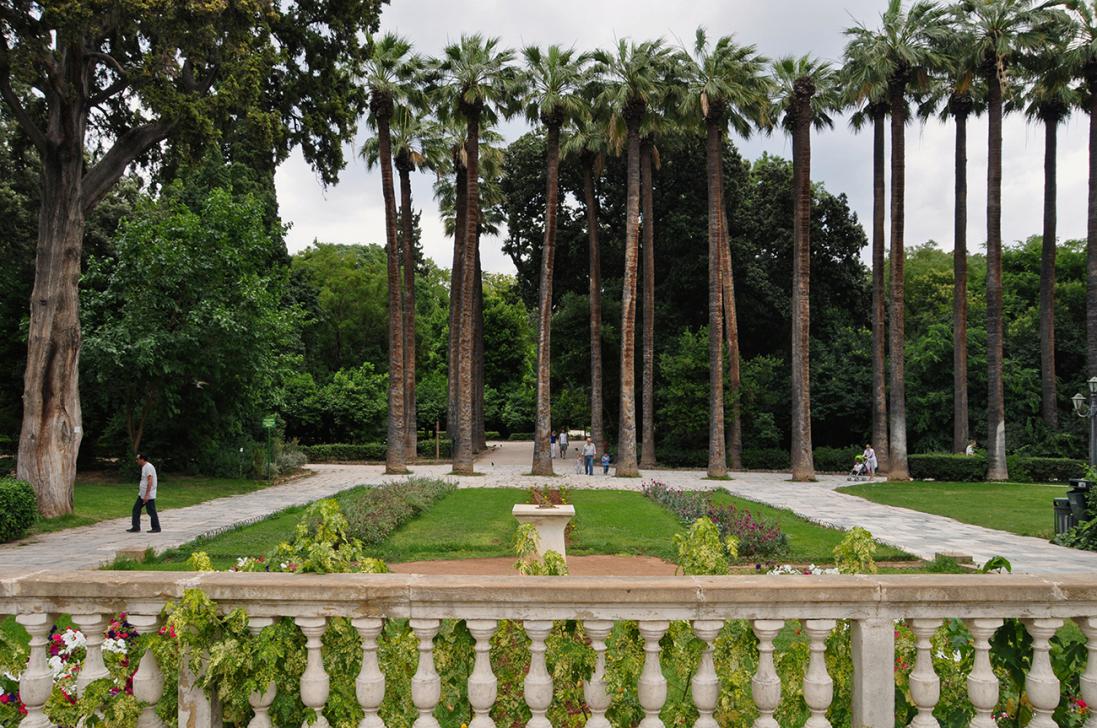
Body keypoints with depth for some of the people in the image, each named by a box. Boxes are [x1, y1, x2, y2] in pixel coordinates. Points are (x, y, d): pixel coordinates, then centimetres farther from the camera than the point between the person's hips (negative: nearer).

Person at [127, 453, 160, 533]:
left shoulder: (148, 467, -18)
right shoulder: (144, 467, 15)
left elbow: (150, 482, -24)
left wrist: (146, 495, -26)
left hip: (149, 495, -10)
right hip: (142, 494, 10)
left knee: (151, 511, -3)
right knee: (136, 509, 9)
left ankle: (156, 528, 7)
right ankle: (136, 527, 12)